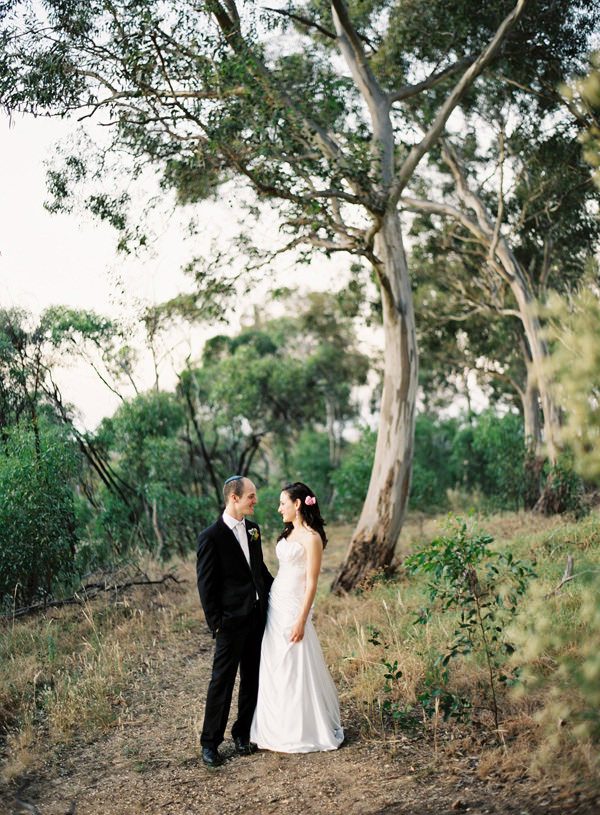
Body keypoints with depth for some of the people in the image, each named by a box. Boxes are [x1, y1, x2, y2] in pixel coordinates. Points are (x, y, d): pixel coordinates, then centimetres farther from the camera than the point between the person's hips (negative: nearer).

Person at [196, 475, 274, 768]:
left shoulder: (253, 529, 8)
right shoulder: (211, 536, -13)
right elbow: (206, 585, -11)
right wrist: (215, 623, -12)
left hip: (257, 616, 7)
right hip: (231, 620, -6)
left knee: (252, 680, 14)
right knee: (222, 681, 2)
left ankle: (243, 733, 29)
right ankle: (210, 742, 15)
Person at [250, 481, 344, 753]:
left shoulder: (311, 537, -14)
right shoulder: (289, 532, 11)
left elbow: (311, 583, -16)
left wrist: (301, 621, -18)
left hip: (293, 608, -9)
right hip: (275, 605, 9)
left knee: (294, 671, 1)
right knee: (274, 671, 13)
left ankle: (299, 734, 14)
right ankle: (279, 728, 26)